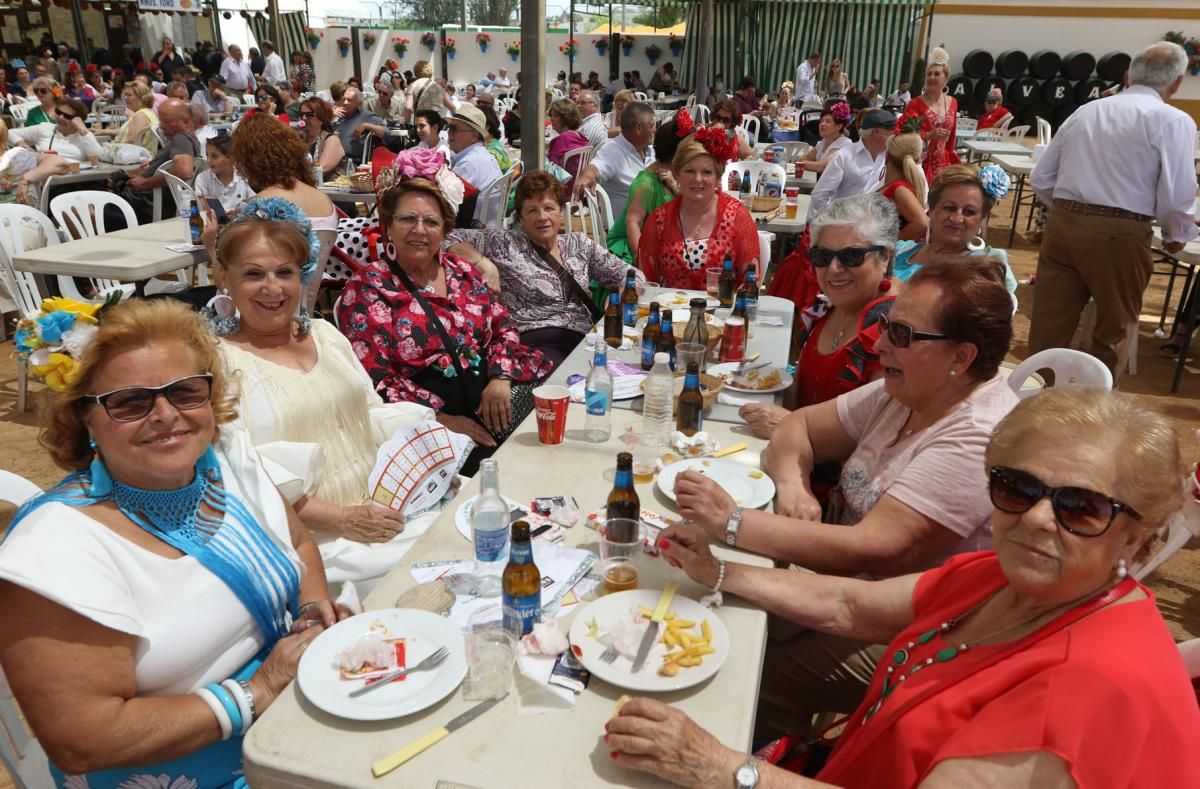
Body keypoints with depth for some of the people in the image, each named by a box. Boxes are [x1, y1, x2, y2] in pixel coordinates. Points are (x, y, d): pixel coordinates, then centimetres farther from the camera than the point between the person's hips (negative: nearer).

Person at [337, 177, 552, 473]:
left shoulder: (460, 270, 14)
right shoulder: (366, 288, -2)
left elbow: (502, 327, 15)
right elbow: (373, 381, -9)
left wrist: (500, 379, -6)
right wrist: (442, 419, -16)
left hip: (492, 394, 6)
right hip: (430, 416, -6)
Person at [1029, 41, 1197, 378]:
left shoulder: (1084, 112, 13)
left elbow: (1041, 178, 13)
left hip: (1062, 225, 4)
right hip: (1119, 235, -4)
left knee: (1049, 323, 9)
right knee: (1113, 330, 12)